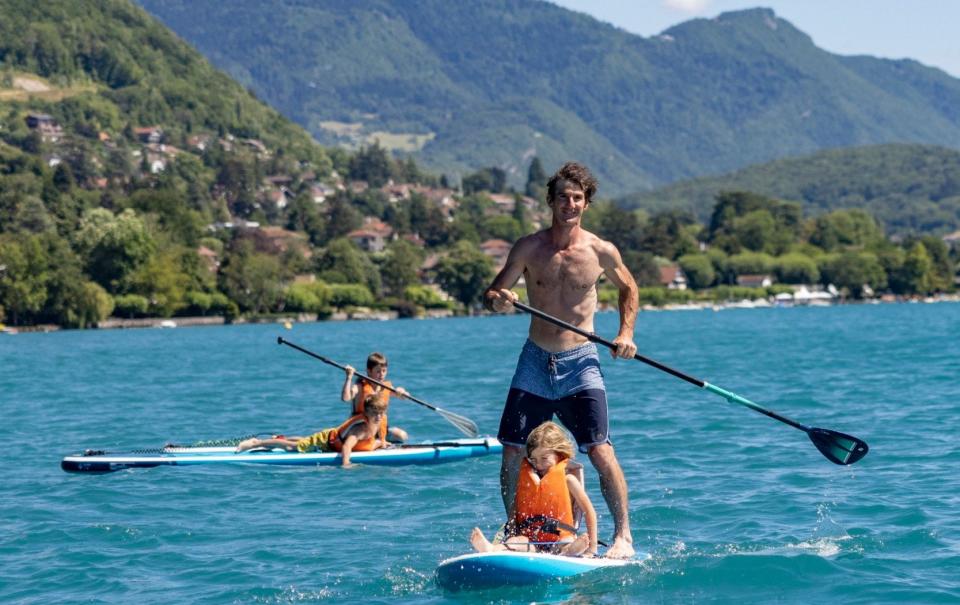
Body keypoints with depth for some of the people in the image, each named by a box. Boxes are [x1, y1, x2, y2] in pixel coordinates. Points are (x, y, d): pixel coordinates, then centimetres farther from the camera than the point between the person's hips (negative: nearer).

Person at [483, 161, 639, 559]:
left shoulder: (602, 252, -3)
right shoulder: (529, 248, -3)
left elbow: (628, 288, 16)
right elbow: (492, 292, 2)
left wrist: (626, 333, 3)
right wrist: (498, 300, -22)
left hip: (580, 364, -2)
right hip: (535, 362, 2)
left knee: (600, 453, -13)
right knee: (512, 454, 2)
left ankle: (623, 535, -1)